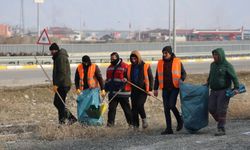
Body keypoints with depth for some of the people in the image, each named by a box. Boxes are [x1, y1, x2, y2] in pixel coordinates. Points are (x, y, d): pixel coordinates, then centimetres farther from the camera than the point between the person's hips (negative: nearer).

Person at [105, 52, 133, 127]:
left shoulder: (125, 66, -6)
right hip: (112, 92, 6)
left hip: (122, 92, -6)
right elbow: (107, 79, 25)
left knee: (126, 108, 3)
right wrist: (106, 88, 19)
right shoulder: (110, 67, 17)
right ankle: (110, 122, 1)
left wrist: (124, 83, -18)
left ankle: (131, 122, 13)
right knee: (111, 107, -1)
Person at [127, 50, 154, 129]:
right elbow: (128, 78, 21)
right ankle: (135, 125, 10)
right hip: (134, 90, 5)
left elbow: (150, 78, 0)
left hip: (143, 90, -5)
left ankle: (144, 119, 5)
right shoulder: (130, 67, 10)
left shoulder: (145, 66, -2)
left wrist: (150, 89, -7)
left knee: (139, 105, -19)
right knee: (134, 107, 3)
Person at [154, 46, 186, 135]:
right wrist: (155, 89, 11)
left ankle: (179, 120, 10)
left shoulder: (177, 62, 0)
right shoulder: (160, 63, 9)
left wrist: (181, 80, -14)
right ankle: (169, 129, 7)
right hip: (165, 89, 4)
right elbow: (157, 76, 15)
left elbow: (184, 73, 7)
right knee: (166, 108, 2)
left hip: (174, 88, -4)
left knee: (171, 105, -16)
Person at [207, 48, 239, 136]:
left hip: (224, 91, -7)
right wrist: (207, 84, 28)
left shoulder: (227, 66, -9)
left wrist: (236, 88, -24)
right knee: (211, 108, 0)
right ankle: (220, 123, 20)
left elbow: (234, 77, -15)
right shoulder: (213, 65, 13)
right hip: (213, 91, 7)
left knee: (221, 110, -9)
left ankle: (221, 129, -6)